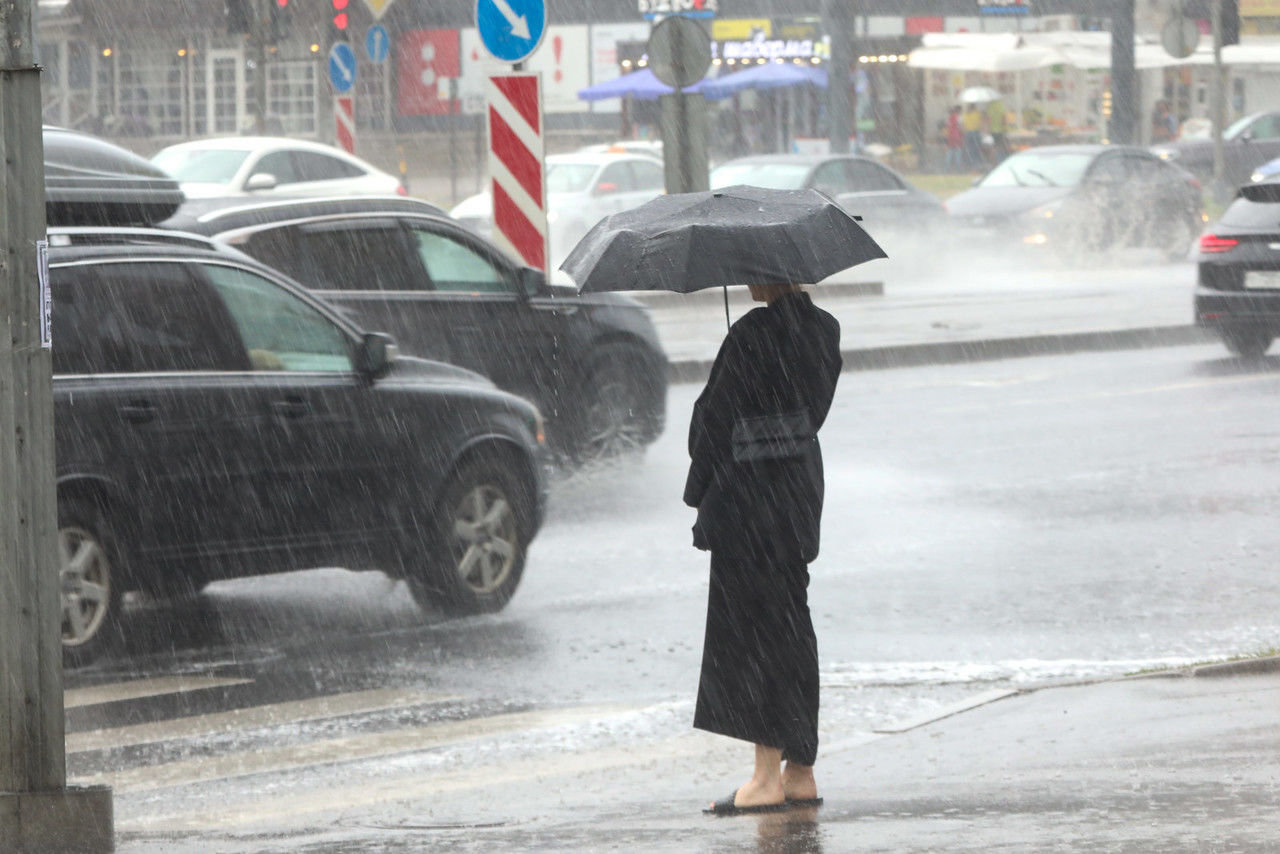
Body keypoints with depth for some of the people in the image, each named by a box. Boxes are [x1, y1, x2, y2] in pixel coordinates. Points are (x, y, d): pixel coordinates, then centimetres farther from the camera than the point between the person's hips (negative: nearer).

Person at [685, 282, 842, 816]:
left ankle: (767, 776, -5)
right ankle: (800, 773, 15)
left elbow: (718, 417, -13)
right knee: (790, 626, 13)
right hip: (804, 486, 8)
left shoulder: (754, 335, -17)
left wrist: (701, 490, -3)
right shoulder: (823, 329, 7)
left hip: (751, 491, -8)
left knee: (750, 628, -3)